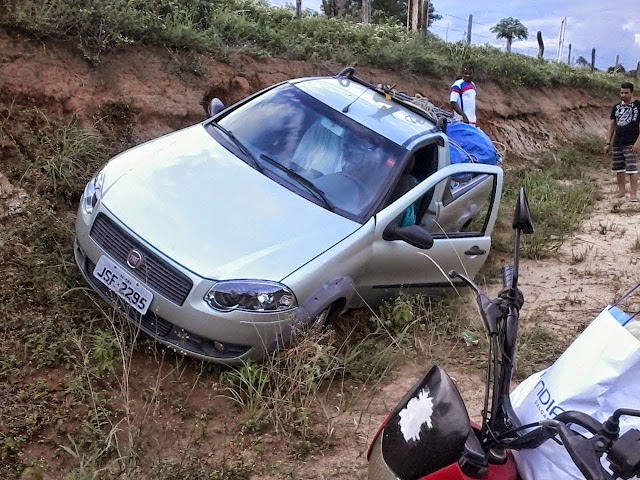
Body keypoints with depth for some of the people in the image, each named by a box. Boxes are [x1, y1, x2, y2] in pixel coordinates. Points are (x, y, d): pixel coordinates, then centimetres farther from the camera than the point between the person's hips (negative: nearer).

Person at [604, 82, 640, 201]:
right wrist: (607, 143, 8)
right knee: (618, 168, 10)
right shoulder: (616, 107, 13)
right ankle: (621, 191, 23)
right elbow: (611, 126, 15)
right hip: (617, 143, 5)